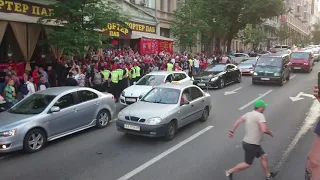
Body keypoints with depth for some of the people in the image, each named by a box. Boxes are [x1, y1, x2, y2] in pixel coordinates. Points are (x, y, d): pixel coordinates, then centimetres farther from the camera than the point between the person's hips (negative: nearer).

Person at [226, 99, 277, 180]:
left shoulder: (248, 114, 3)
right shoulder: (260, 116, -21)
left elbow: (238, 121, 0)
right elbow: (264, 130, -30)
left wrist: (232, 131, 6)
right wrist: (270, 132, -9)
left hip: (252, 143, 9)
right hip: (251, 145, -9)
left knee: (264, 157, 19)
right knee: (247, 164, 6)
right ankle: (229, 172, 15)